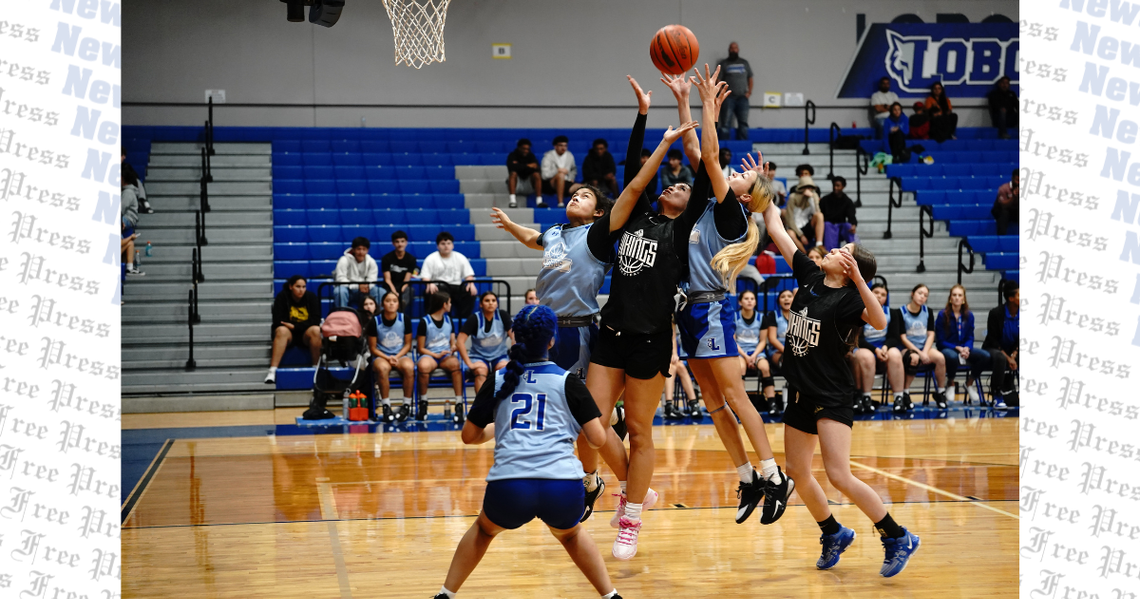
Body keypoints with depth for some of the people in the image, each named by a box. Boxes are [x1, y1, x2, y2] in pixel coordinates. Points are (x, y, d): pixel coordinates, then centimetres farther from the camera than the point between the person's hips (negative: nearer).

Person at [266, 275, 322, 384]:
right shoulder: (281, 297, -5)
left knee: (316, 330, -31)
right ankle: (272, 371, -45)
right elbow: (278, 321, -11)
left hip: (306, 334, 1)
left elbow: (315, 321, -9)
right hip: (288, 334, -1)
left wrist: (295, 326, -18)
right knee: (281, 331, -34)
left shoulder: (311, 297, -2)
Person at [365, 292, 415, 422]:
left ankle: (407, 405, -21)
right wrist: (387, 358, -16)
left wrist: (397, 357, -12)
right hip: (381, 356, -1)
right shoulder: (375, 321, -6)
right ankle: (385, 406, -26)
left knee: (409, 367, -34)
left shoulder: (404, 319, -1)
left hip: (400, 355, 1)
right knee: (382, 368, -38)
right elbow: (373, 348, -1)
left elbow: (408, 344, 5)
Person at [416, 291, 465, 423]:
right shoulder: (425, 322, -1)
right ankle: (423, 403, -19)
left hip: (446, 355, 3)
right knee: (423, 366, -41)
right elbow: (421, 348, 0)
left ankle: (459, 406, -35)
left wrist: (453, 348, -7)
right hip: (429, 355, -3)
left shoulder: (448, 320, 14)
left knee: (455, 363, -36)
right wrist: (437, 355, -14)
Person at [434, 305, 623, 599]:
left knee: (484, 529, 35)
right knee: (570, 533, 35)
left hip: (508, 486, 0)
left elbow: (469, 436, 24)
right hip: (564, 487, 0)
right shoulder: (567, 382, 12)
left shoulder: (498, 381, 17)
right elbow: (598, 438, 10)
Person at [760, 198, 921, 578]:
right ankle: (834, 535, 32)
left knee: (839, 476, -16)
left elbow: (879, 322, -35)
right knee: (797, 472, 12)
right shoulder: (810, 277, 4)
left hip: (832, 396, -8)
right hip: (800, 393, 8)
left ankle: (898, 539, -2)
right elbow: (777, 230, 9)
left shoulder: (848, 298, -14)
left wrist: (858, 278, -39)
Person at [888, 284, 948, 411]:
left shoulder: (928, 312, 10)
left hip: (924, 347, 4)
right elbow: (902, 337, -7)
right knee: (914, 358, -38)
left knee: (940, 358, -27)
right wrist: (919, 353, -16)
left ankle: (940, 393, -9)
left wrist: (925, 352, -13)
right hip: (906, 348, -4)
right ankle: (904, 394, -23)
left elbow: (931, 335, 4)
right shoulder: (900, 312, -4)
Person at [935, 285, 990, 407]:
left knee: (985, 356, -23)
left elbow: (970, 338, 8)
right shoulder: (942, 315, -6)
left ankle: (969, 383, 3)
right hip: (946, 349, -4)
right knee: (952, 357, -41)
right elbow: (941, 341, -7)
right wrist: (957, 348, -20)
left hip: (964, 349, 4)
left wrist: (966, 348, -15)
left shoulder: (969, 315, 5)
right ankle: (950, 383, -7)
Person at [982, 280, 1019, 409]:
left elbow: (1021, 340, 2)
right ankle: (997, 396, -35)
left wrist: (1014, 355, -16)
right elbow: (993, 340, -14)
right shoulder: (996, 313, -15)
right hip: (993, 349, -5)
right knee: (1000, 358, -39)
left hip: (1013, 351, 5)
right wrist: (1008, 358, -23)